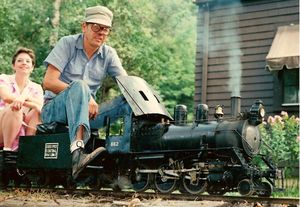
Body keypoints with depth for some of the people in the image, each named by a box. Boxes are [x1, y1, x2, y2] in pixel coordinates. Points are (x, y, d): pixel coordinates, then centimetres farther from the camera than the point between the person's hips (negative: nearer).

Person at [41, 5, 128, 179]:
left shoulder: (109, 54, 7)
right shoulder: (67, 44, -4)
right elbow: (49, 82, -14)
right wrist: (85, 97, -25)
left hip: (86, 112, 5)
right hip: (54, 109, -4)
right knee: (79, 86, -36)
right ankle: (77, 151, -55)